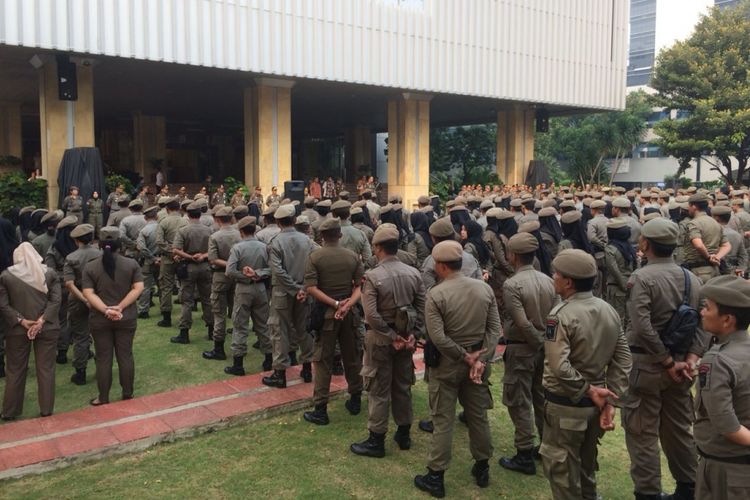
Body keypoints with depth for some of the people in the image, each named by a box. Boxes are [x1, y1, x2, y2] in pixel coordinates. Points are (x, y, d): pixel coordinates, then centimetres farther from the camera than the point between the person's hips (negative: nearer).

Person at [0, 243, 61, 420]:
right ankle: (46, 409, 14)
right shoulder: (50, 273, -2)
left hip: (17, 330, 0)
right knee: (46, 369, 9)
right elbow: (55, 301, -9)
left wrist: (21, 321, -10)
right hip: (47, 329, 0)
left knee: (15, 370, 13)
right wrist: (41, 321, -13)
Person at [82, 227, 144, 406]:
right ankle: (127, 394, 21)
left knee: (103, 358, 8)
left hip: (100, 319, 0)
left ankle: (103, 397, 17)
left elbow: (88, 293, -12)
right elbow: (138, 288, -9)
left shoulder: (90, 267, -5)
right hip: (126, 318, 0)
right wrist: (120, 307, -12)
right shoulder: (131, 264, -4)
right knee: (125, 355, 11)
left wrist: (105, 310, -18)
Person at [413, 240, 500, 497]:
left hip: (447, 364, -4)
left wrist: (465, 357, -13)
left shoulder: (436, 294, -17)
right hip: (476, 361, 5)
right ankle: (482, 469, 32)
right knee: (478, 416, 17)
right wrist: (480, 359, -9)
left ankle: (435, 477, 16)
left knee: (443, 421, 5)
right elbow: (495, 328, -5)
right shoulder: (484, 288, -2)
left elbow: (437, 337, -22)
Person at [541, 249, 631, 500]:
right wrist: (610, 401, -1)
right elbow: (623, 360, 0)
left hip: (565, 406, -7)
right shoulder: (609, 310, 1)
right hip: (595, 403, 7)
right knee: (586, 464, 25)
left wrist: (588, 391, -17)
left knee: (561, 468, 10)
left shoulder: (561, 315, -22)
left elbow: (559, 367, -30)